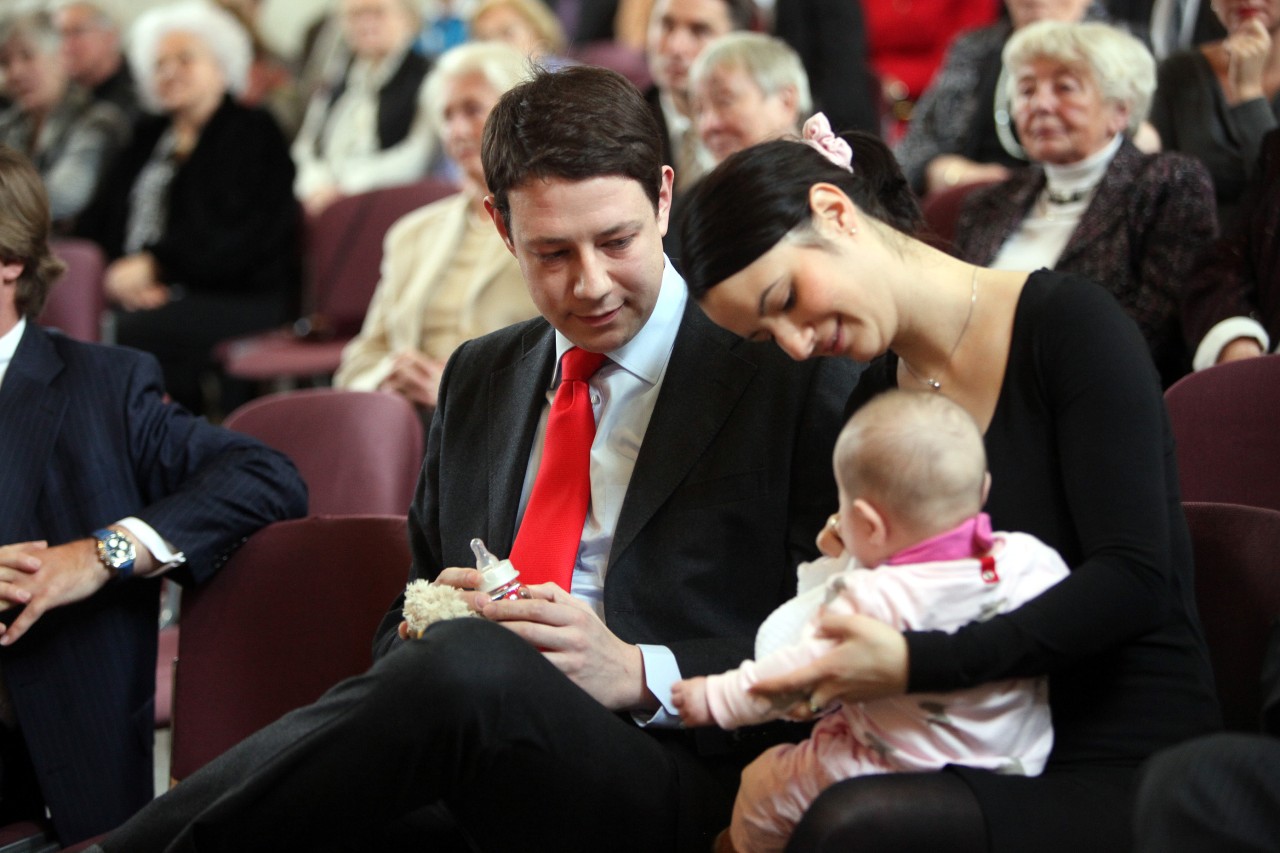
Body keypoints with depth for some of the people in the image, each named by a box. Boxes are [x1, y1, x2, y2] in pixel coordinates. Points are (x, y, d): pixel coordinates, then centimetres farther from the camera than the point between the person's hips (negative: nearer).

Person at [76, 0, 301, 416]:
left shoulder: (254, 131, 5)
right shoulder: (148, 137, 25)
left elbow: (241, 241, -7)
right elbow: (98, 222, 17)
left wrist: (156, 265, -13)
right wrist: (116, 273, -5)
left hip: (239, 298, -6)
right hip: (136, 295, 6)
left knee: (136, 331, -36)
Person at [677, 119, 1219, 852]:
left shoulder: (1068, 322, -7)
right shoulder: (874, 406, 12)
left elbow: (1135, 580, -15)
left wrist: (918, 664, -23)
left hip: (1131, 769, -5)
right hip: (991, 764, 5)